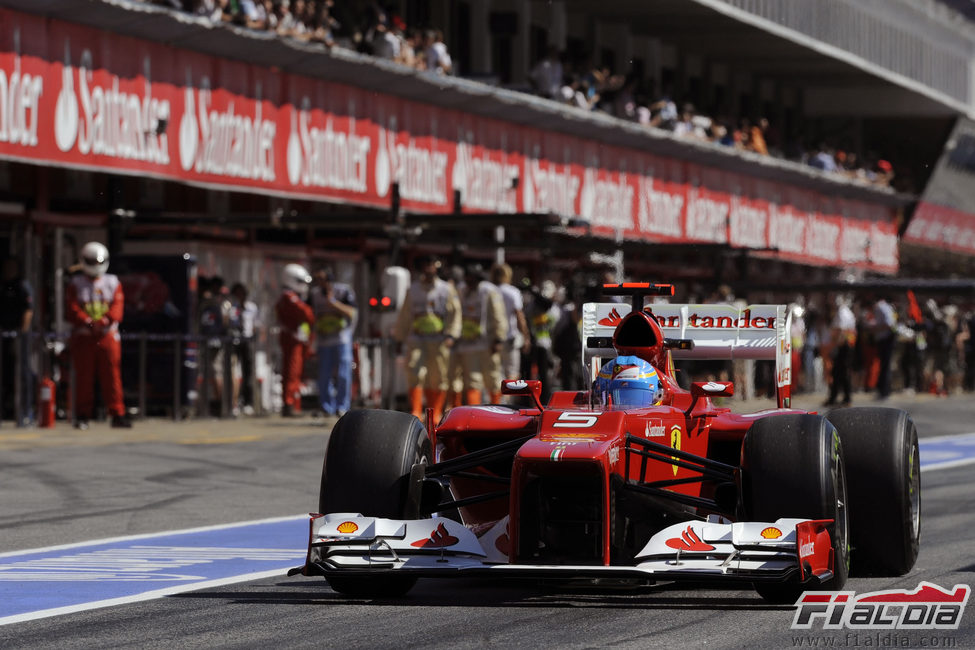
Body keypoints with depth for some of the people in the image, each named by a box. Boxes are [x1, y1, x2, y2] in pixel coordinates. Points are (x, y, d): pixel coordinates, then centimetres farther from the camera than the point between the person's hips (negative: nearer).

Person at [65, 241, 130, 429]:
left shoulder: (113, 283, 11)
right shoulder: (76, 285, 9)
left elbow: (117, 307, -1)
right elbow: (73, 310, -3)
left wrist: (106, 321, -20)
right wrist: (87, 322, -21)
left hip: (108, 335, 1)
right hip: (83, 336, -1)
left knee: (111, 376, -3)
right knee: (83, 377, 0)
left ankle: (117, 414, 0)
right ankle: (82, 416, 6)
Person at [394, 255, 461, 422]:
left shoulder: (446, 289, 7)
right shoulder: (413, 290, 14)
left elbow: (454, 313, 2)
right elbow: (404, 316, 19)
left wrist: (451, 335, -10)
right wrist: (399, 338, 19)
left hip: (438, 339, -1)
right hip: (416, 338, 1)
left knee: (437, 377, 1)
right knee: (414, 373, -13)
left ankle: (435, 413, 10)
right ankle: (415, 411, -15)